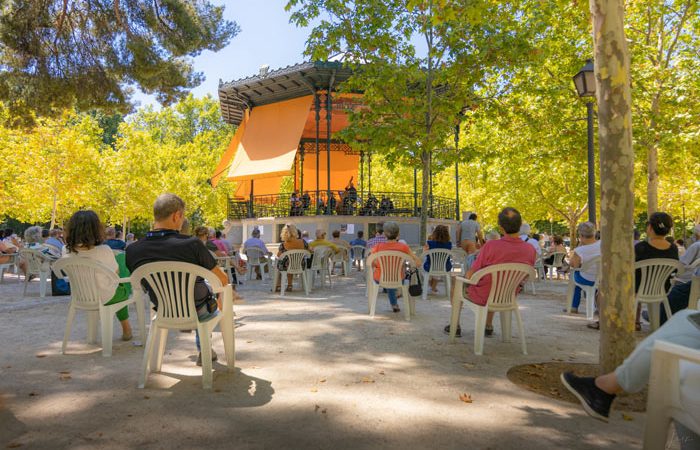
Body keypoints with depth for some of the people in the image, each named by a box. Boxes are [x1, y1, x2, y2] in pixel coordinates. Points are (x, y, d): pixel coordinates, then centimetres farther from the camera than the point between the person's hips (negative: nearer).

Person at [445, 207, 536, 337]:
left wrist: (468, 274, 5)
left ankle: (455, 326, 33)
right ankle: (489, 326, 44)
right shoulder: (530, 250, -17)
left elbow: (470, 275, -19)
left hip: (483, 297, -4)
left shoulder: (491, 246, -31)